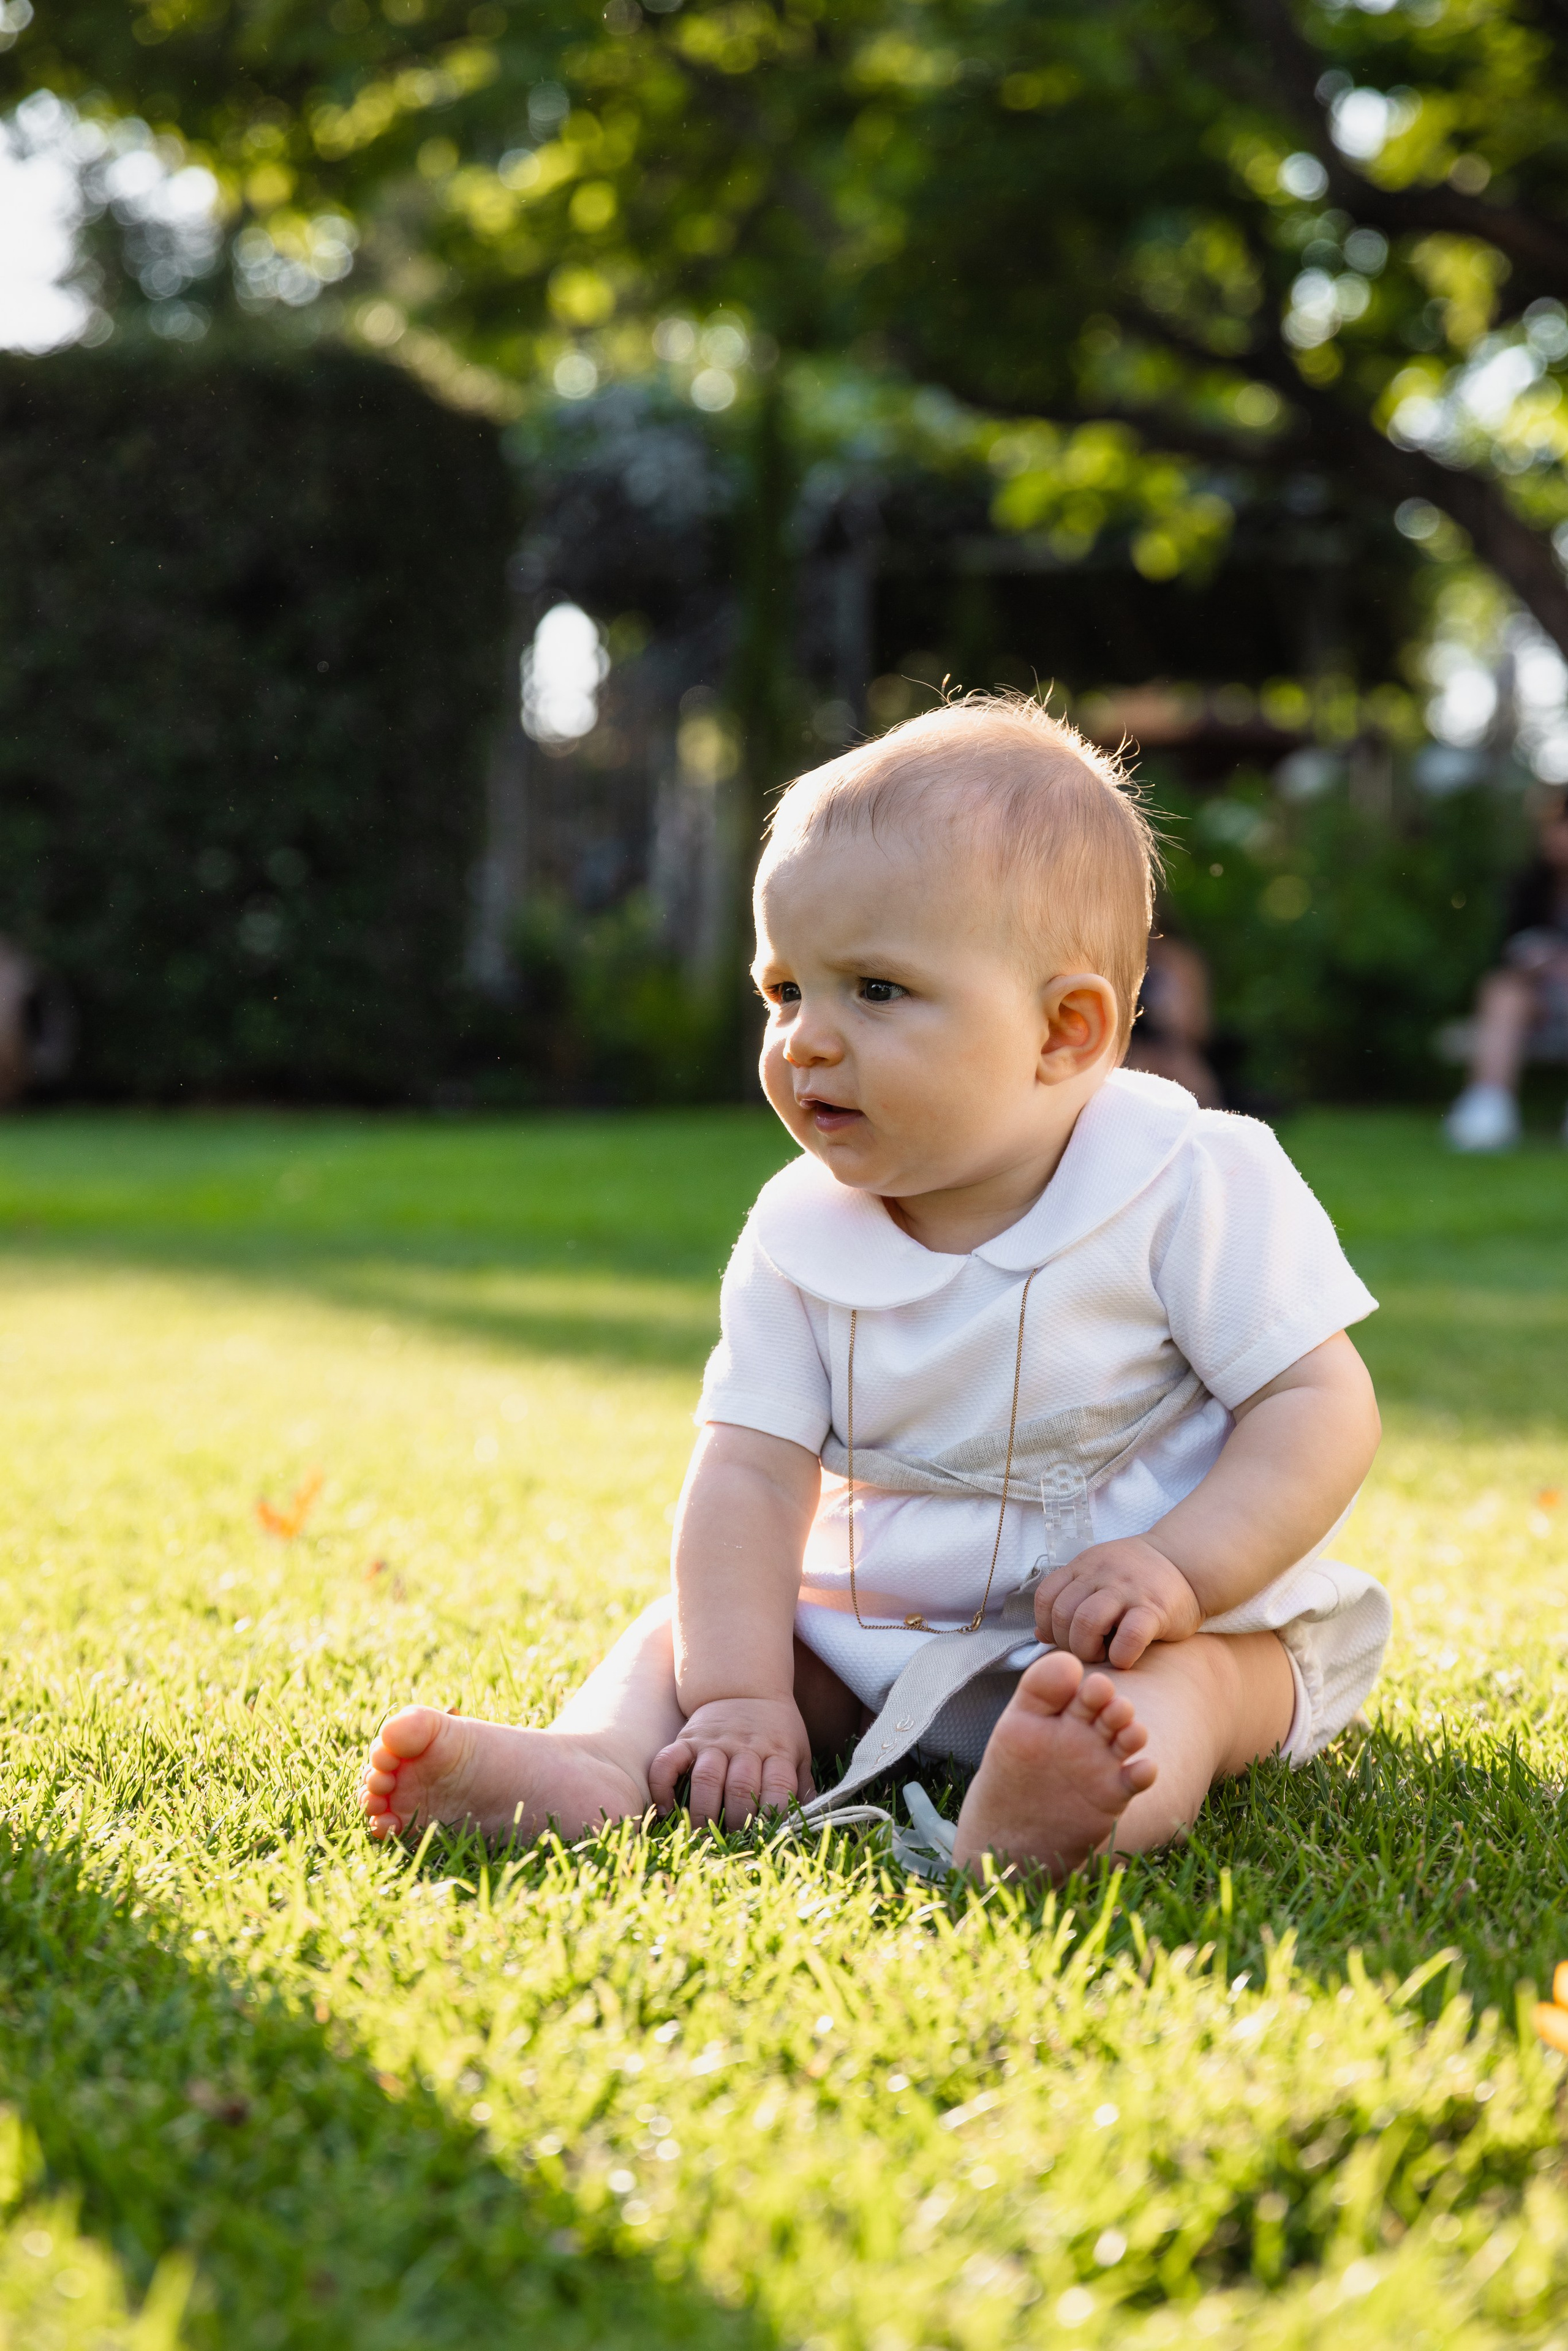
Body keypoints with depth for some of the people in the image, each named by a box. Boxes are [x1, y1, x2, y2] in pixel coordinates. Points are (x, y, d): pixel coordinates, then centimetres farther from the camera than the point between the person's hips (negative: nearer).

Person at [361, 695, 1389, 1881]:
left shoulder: (1194, 1186, -15)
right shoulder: (797, 1236, -3)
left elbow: (1322, 1407, -14)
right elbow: (752, 1471, -9)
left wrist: (1180, 1570, -28)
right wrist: (739, 1699, -22)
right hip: (880, 1623, 5)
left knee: (1170, 1685, -34)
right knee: (683, 1629, -6)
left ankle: (1074, 1806, -64)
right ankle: (596, 1762, -34)